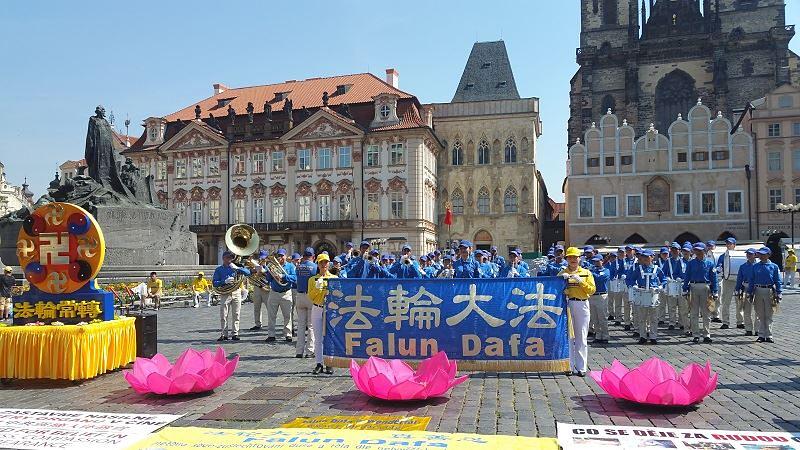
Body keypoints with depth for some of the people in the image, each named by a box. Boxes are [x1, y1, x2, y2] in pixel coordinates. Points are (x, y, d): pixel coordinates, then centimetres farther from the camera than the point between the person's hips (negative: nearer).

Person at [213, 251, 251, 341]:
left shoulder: (234, 267, 12)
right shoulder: (219, 269, 8)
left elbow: (248, 272, 3)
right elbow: (214, 283, 0)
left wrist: (237, 268, -11)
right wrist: (225, 281, -15)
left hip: (236, 292, 2)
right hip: (225, 294, -1)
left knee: (236, 315, 2)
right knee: (223, 316, -4)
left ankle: (235, 333, 7)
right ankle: (224, 334, 3)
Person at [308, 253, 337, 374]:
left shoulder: (334, 278, 8)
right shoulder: (313, 279, 10)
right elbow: (310, 297, 2)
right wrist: (317, 287, -11)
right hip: (317, 310, 1)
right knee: (318, 339, 3)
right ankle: (319, 364, 9)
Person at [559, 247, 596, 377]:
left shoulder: (586, 273, 10)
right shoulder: (562, 273, 11)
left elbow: (592, 290, 0)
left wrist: (580, 281, -11)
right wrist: (562, 280, -12)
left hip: (582, 305, 0)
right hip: (567, 305, 0)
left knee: (581, 338, 0)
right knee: (568, 336, -1)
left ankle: (581, 367, 3)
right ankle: (570, 366, 5)